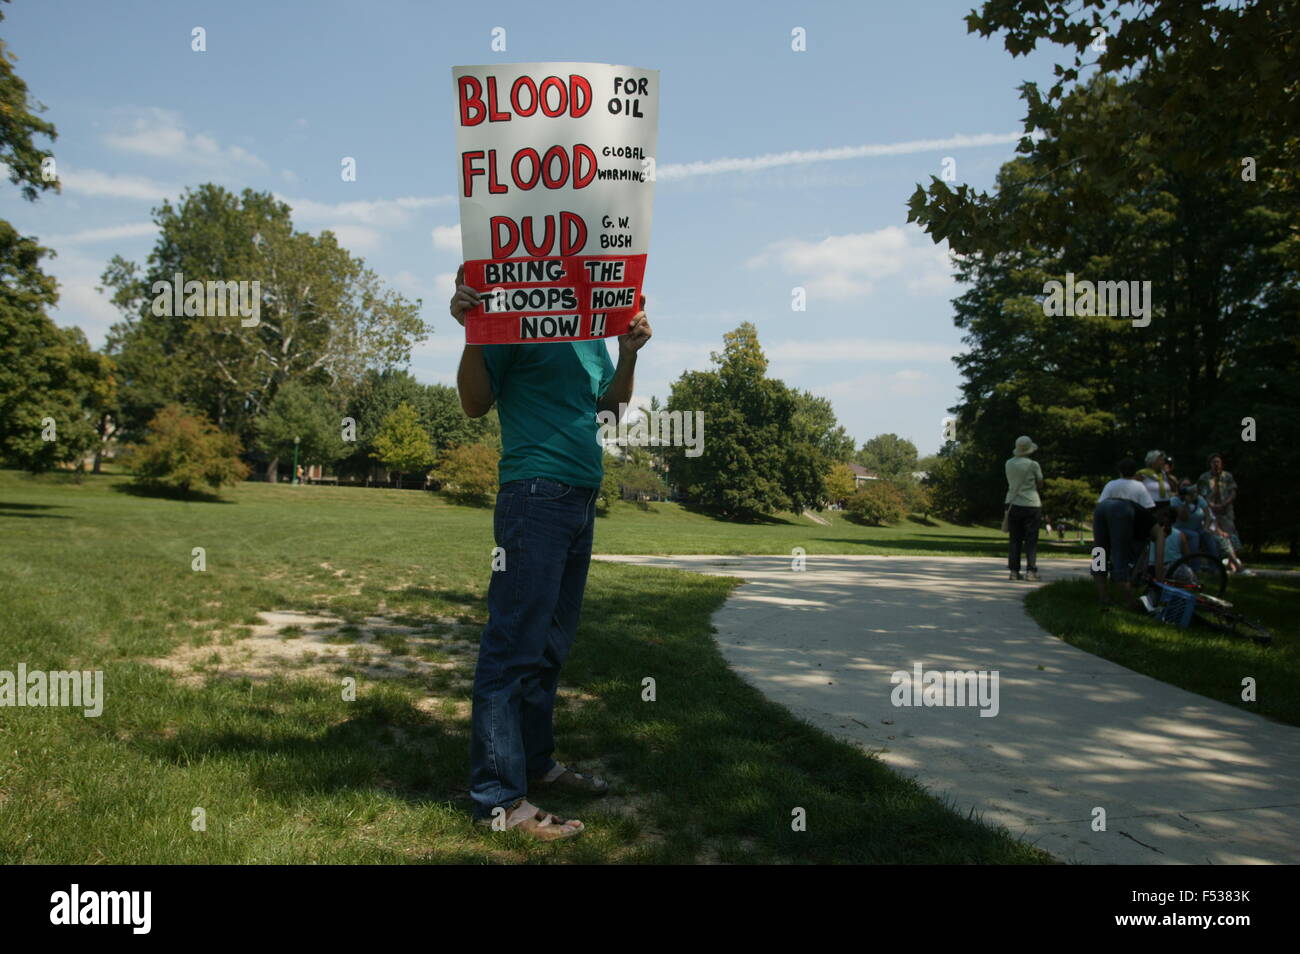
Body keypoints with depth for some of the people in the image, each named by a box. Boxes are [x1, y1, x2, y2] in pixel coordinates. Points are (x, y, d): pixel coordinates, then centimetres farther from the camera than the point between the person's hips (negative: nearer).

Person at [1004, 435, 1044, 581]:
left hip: (1013, 504, 4)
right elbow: (1040, 485, 1)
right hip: (1031, 505, -3)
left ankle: (1014, 571, 5)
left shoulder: (1009, 464, 4)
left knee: (1015, 540, 8)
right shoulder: (1033, 465, -8)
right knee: (1031, 540, 1)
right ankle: (1031, 571, -4)